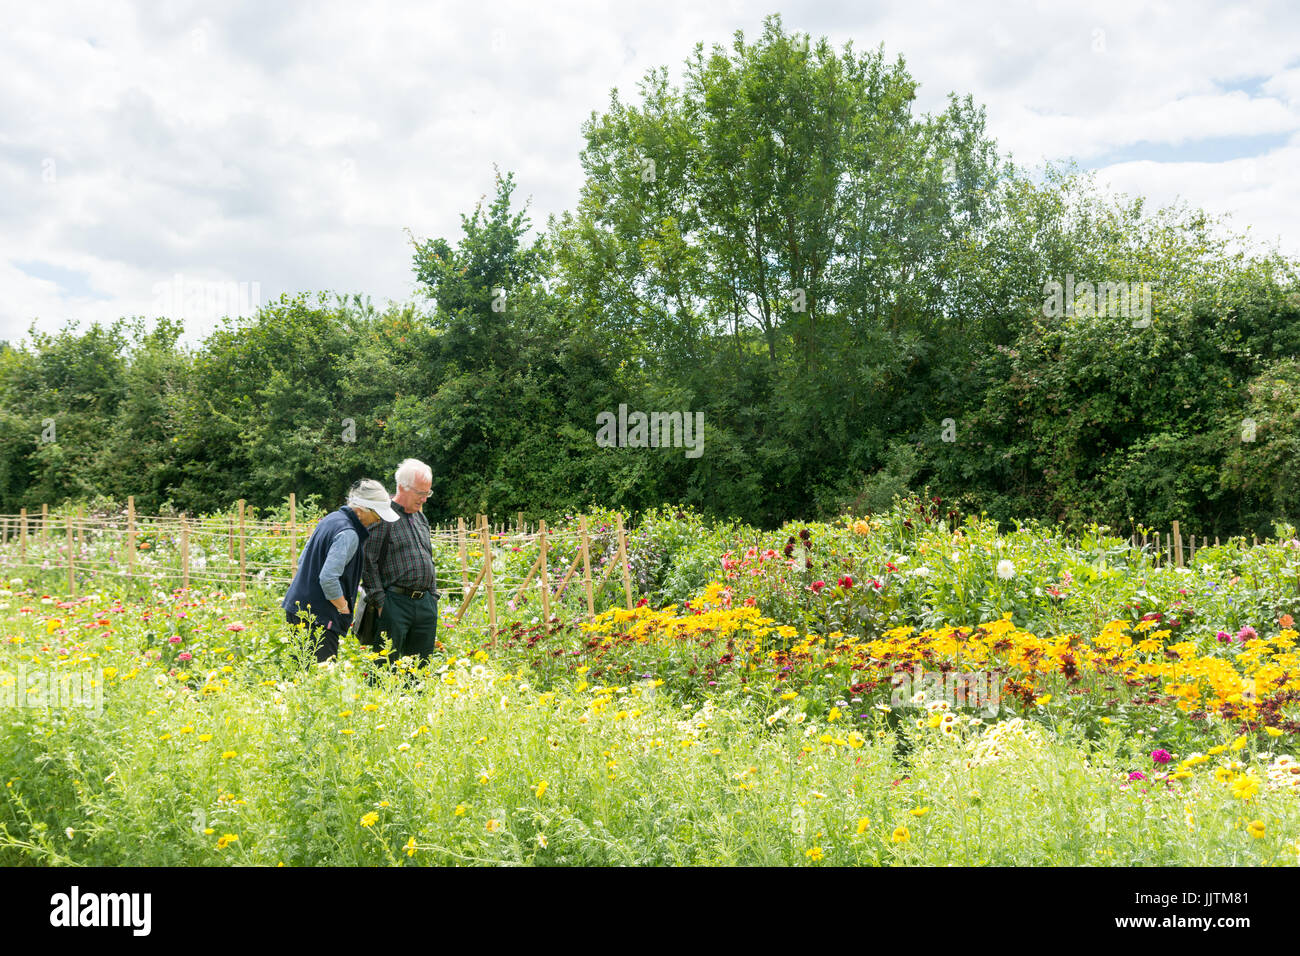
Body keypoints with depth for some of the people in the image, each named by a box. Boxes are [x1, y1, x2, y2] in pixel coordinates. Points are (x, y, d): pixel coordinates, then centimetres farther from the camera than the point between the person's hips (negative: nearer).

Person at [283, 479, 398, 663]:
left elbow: (302, 560, 20)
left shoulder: (332, 518, 12)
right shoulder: (348, 535, -17)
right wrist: (344, 609, -10)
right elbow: (328, 578, -25)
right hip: (318, 617, -10)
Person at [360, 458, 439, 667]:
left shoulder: (420, 517, 18)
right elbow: (369, 563, -11)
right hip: (395, 603, -7)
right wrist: (380, 601, -14)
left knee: (420, 666, 10)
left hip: (426, 604, 7)